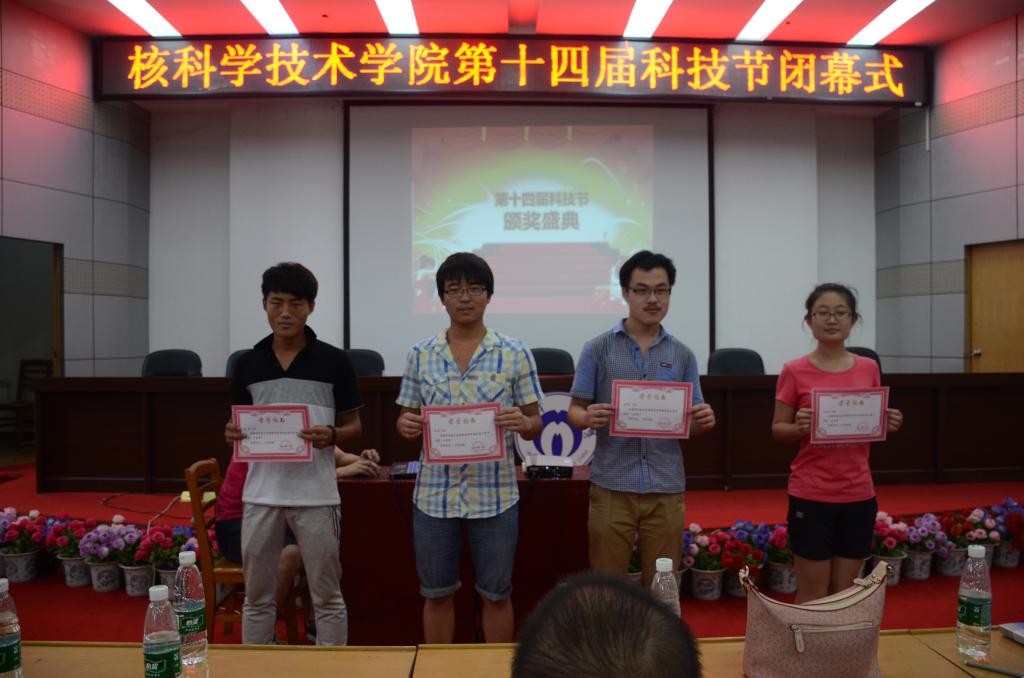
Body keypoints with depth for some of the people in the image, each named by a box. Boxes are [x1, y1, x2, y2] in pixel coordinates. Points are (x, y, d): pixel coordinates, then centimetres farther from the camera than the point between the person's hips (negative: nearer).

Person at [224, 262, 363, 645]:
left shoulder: (334, 361, -4)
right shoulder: (248, 363, 5)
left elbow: (354, 427, 1)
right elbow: (241, 425, 13)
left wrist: (330, 436, -20)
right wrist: (233, 434, -9)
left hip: (316, 494, -3)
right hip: (261, 492, 3)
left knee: (327, 597, 8)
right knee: (257, 597, 14)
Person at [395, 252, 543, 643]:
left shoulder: (515, 354, -2)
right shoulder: (420, 355, 2)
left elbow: (535, 424, 0)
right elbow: (409, 418, 8)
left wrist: (522, 423, -22)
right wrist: (405, 425, -15)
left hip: (495, 494, -1)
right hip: (435, 493, 2)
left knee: (495, 595, 12)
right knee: (437, 594, 15)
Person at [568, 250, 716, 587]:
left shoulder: (682, 355, 8)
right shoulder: (598, 348, 0)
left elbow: (693, 424, 11)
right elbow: (574, 410, 1)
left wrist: (704, 421, -12)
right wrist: (588, 417, -22)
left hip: (666, 489, 2)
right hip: (612, 487, -2)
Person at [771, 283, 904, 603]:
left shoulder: (869, 369, 4)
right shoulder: (794, 372, -6)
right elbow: (777, 431, -1)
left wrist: (890, 425, -8)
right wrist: (799, 427, -21)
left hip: (858, 495, 3)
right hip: (811, 495, -3)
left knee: (844, 592, 13)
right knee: (813, 595, 5)